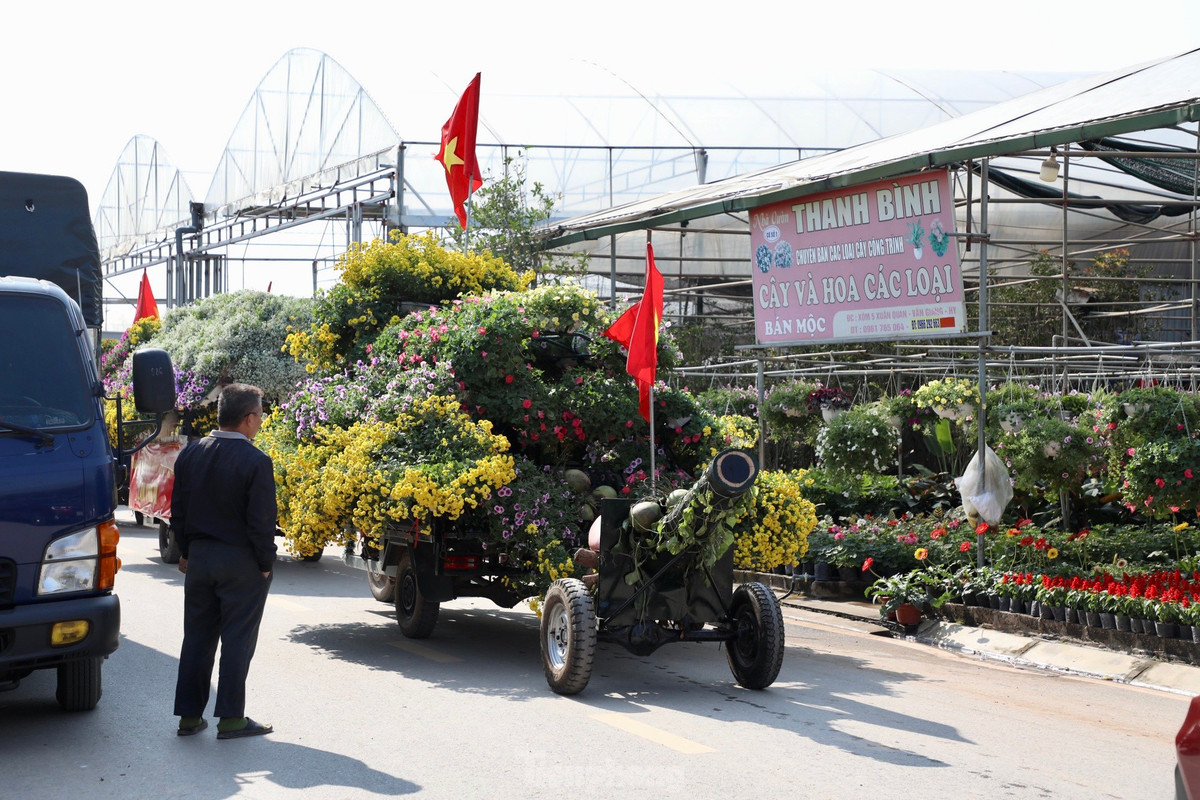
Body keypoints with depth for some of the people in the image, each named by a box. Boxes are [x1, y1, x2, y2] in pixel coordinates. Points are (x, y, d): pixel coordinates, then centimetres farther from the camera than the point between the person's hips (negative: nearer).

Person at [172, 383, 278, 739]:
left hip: (199, 558, 6)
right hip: (241, 563, -5)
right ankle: (231, 718, 5)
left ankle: (189, 715, 16)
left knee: (196, 638, 12)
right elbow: (261, 522, -16)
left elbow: (178, 510, 8)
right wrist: (265, 564, -5)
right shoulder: (256, 462, -17)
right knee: (237, 639, 3)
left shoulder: (191, 454, 2)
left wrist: (186, 553, 17)